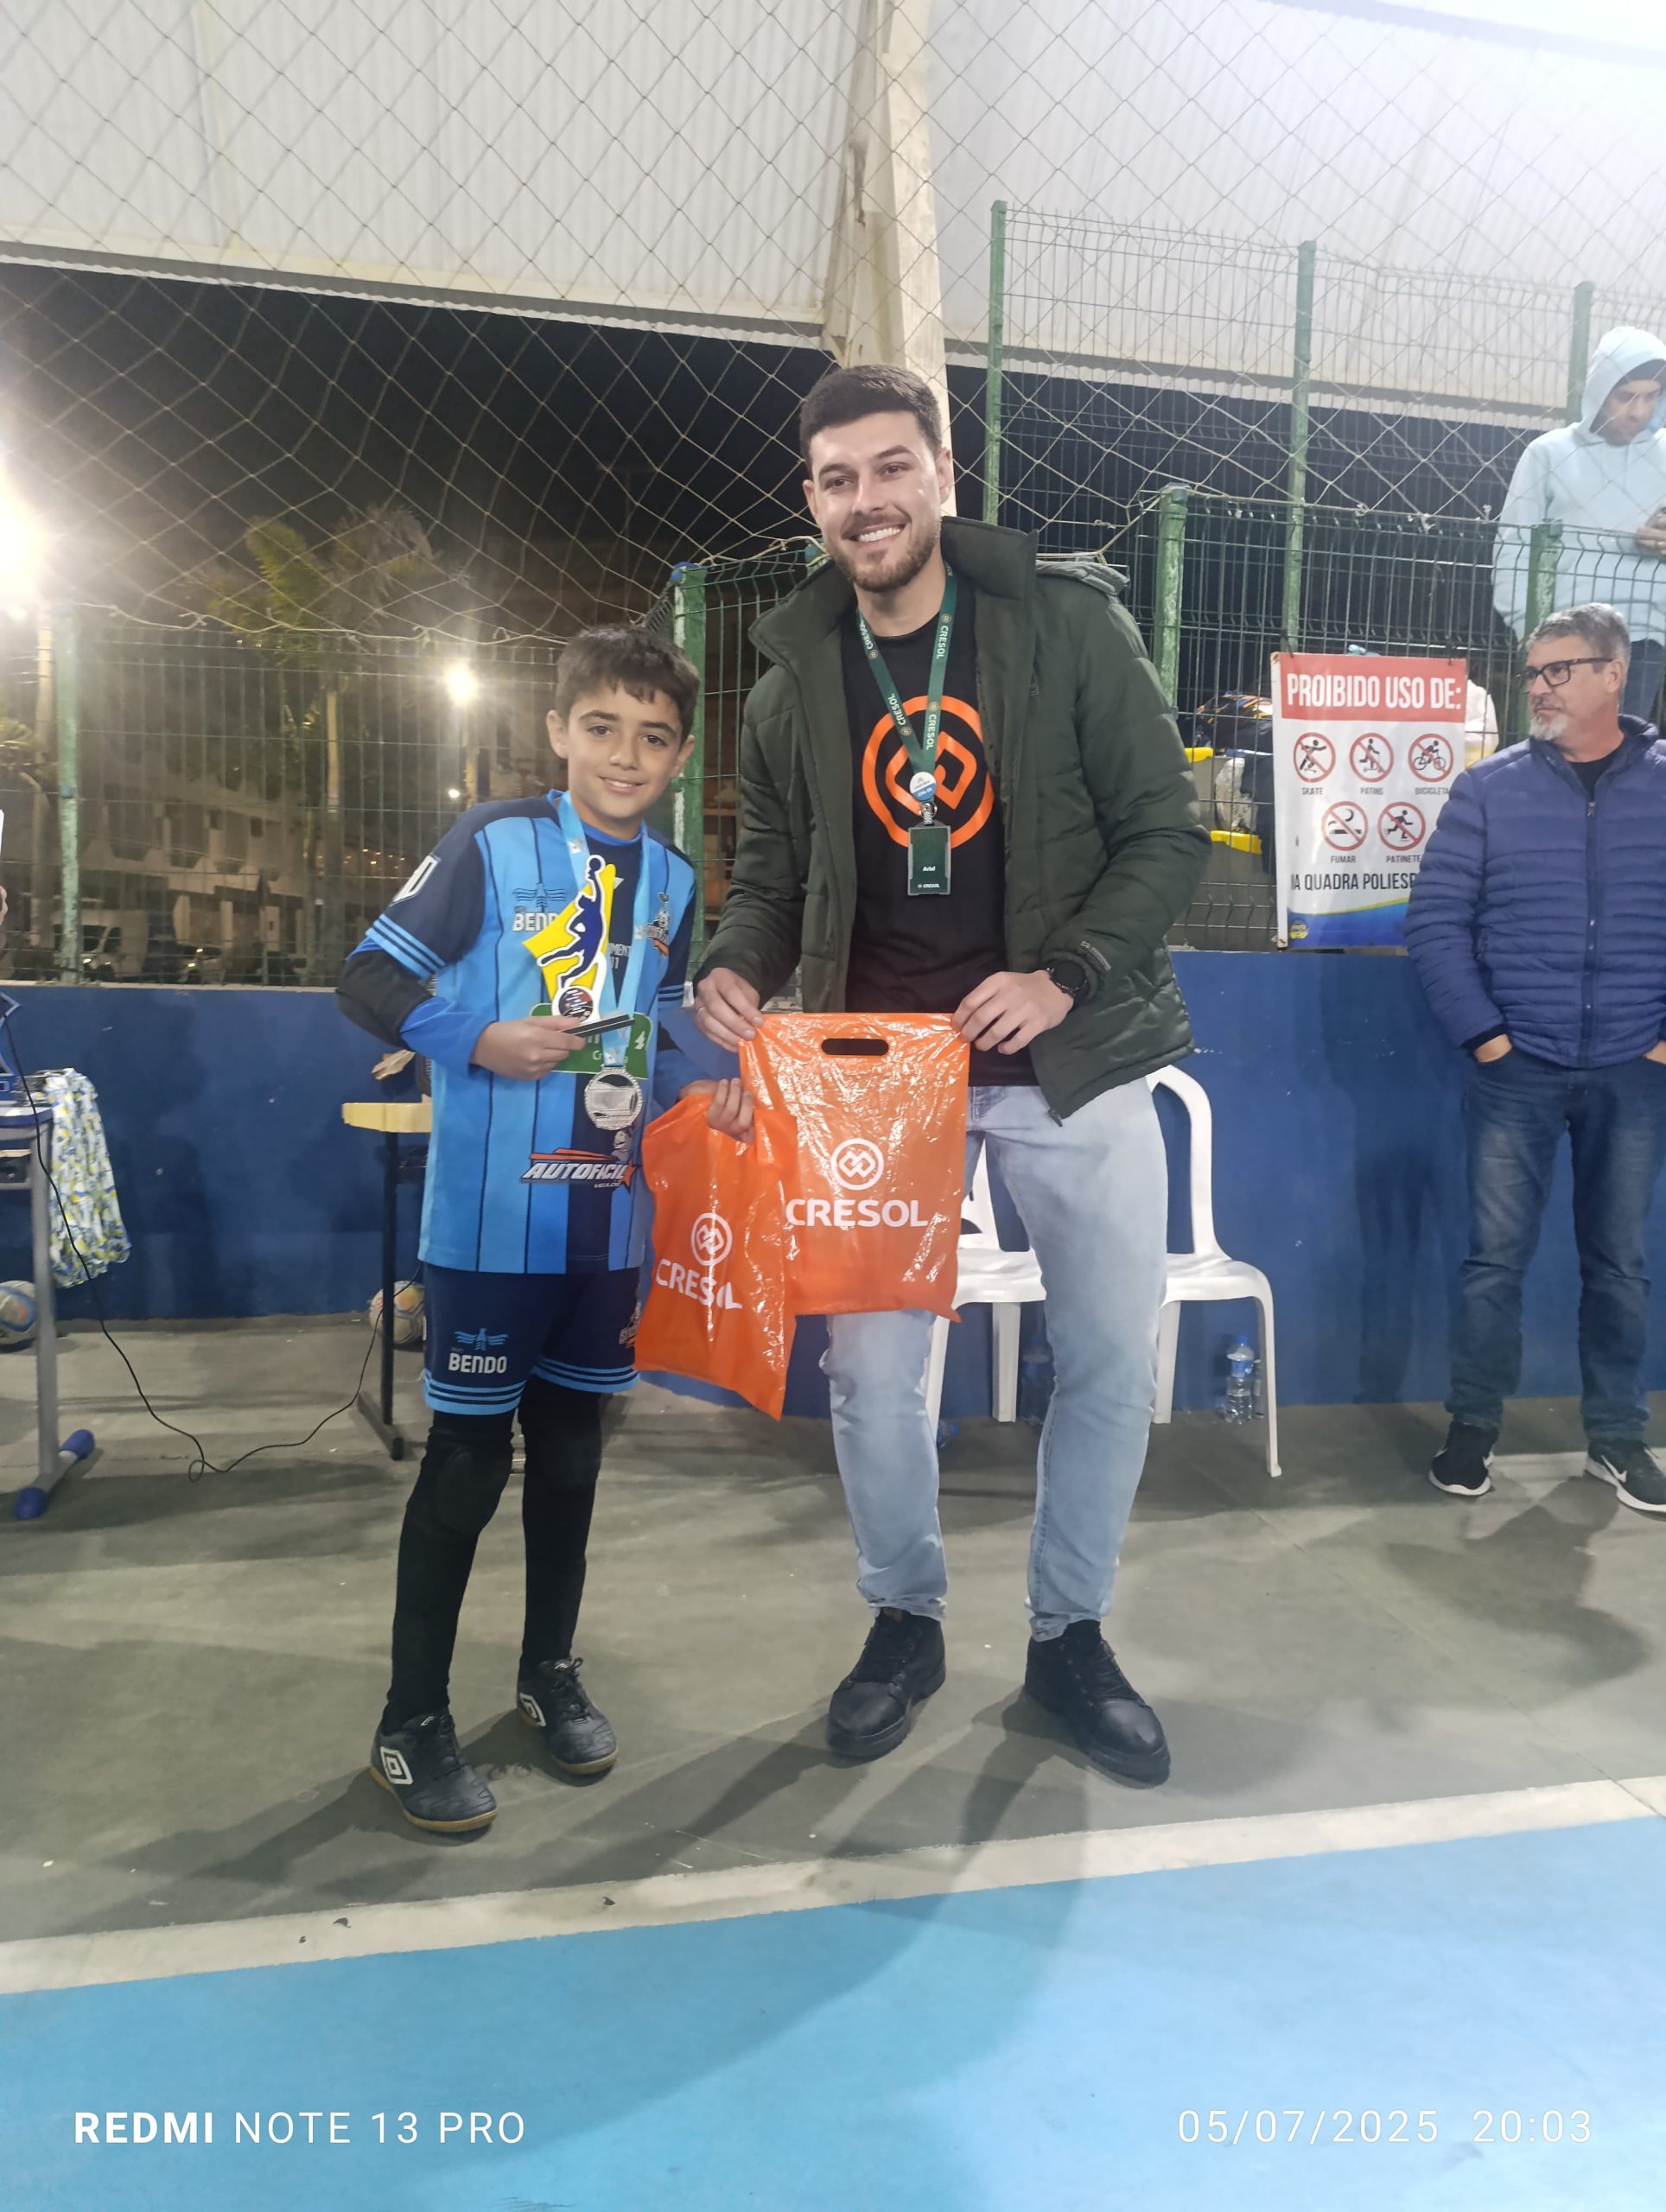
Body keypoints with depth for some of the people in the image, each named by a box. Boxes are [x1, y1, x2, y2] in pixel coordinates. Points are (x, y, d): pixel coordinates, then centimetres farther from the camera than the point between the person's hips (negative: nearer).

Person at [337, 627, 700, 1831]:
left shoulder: (673, 882, 9)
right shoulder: (493, 842, -7)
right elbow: (371, 977, -8)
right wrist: (482, 1041, -20)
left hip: (610, 1217, 5)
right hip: (491, 1218, -5)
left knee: (572, 1443, 17)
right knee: (468, 1457, 3)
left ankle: (551, 1667, 36)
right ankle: (413, 1720, 20)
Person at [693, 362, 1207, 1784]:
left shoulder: (1068, 624, -4)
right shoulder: (797, 679, 5)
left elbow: (1168, 830, -4)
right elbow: (774, 864, 14)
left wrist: (1068, 976, -19)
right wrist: (739, 971, -8)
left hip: (1071, 1062, -1)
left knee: (1113, 1362, 6)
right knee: (871, 1366, 3)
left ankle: (1071, 1635, 30)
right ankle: (905, 1621, 30)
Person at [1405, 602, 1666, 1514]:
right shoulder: (1490, 788, 1)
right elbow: (1435, 917, -2)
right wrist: (1480, 1030, -8)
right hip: (1515, 1069, -1)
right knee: (1495, 1257, 3)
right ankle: (1472, 1426, 18)